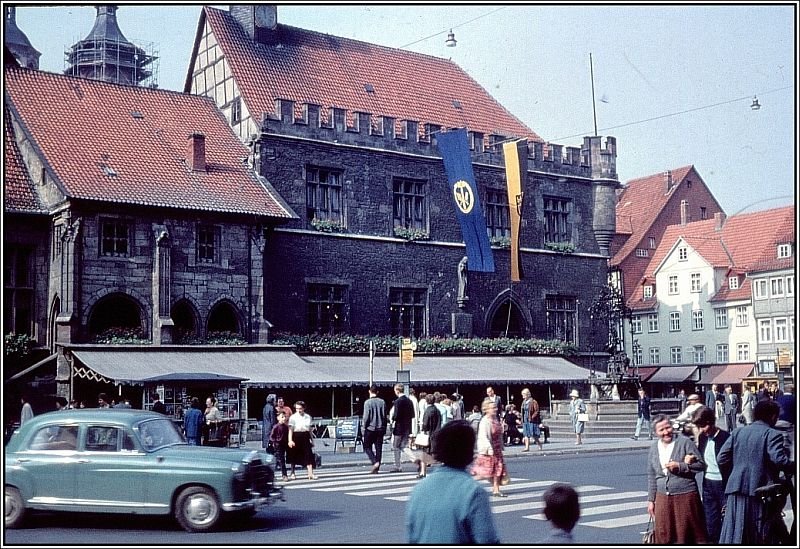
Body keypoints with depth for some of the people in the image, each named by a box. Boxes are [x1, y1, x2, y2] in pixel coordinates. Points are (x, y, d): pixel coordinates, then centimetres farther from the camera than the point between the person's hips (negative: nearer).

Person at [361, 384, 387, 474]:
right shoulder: (382, 402, 2)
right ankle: (376, 468, 11)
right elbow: (385, 416, 7)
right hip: (380, 429, 4)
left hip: (370, 428, -4)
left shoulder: (367, 402, -11)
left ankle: (375, 462, -12)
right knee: (378, 448, 9)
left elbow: (366, 416, -13)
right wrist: (384, 428, 15)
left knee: (367, 447, 8)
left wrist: (363, 426, 0)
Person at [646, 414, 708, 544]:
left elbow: (701, 464, -5)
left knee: (687, 534, 1)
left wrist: (680, 466, -17)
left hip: (686, 495, -4)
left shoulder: (685, 442, -4)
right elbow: (652, 476, 16)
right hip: (663, 498, 4)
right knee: (663, 537, 5)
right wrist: (651, 500, 14)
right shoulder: (654, 448, 10)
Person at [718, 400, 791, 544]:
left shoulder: (737, 433, 10)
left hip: (736, 491, 4)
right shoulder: (772, 435, -5)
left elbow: (721, 459, 6)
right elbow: (780, 460, -20)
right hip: (760, 492, -4)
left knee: (733, 536, 5)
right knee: (762, 537, 7)